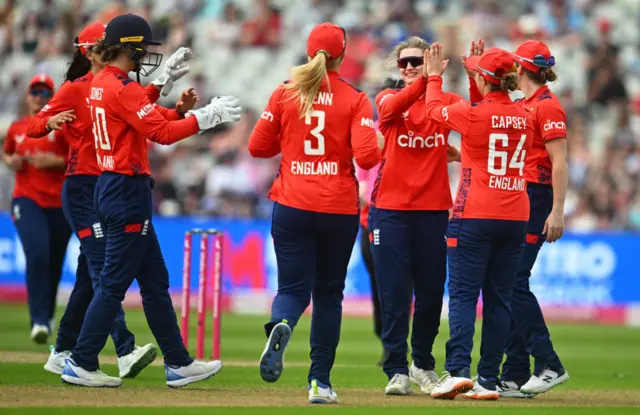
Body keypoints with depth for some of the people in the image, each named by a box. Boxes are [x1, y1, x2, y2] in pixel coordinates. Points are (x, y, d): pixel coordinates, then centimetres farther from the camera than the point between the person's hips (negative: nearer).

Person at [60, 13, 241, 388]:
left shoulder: (100, 85, 12)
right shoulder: (122, 88, -17)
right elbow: (163, 132, -24)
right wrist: (208, 116, -19)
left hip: (110, 187, 10)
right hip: (128, 192, -10)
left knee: (155, 280, 13)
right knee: (114, 283, -4)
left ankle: (178, 363, 16)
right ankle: (82, 364, -1)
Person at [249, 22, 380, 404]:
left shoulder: (285, 94, 1)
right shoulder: (355, 100, -4)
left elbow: (258, 147, 4)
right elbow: (366, 156, -14)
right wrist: (378, 144, 8)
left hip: (291, 207, 1)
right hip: (338, 210, -1)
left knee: (294, 288, 3)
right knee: (329, 292, 14)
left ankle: (281, 326, -33)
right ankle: (320, 382, 11)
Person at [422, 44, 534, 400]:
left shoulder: (473, 114, -10)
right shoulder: (525, 117, 6)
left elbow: (435, 109, 9)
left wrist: (434, 76, 25)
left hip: (474, 216, -5)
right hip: (515, 217, 5)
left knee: (463, 294, -5)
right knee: (499, 300, 7)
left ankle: (458, 371, -19)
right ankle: (489, 380, 7)